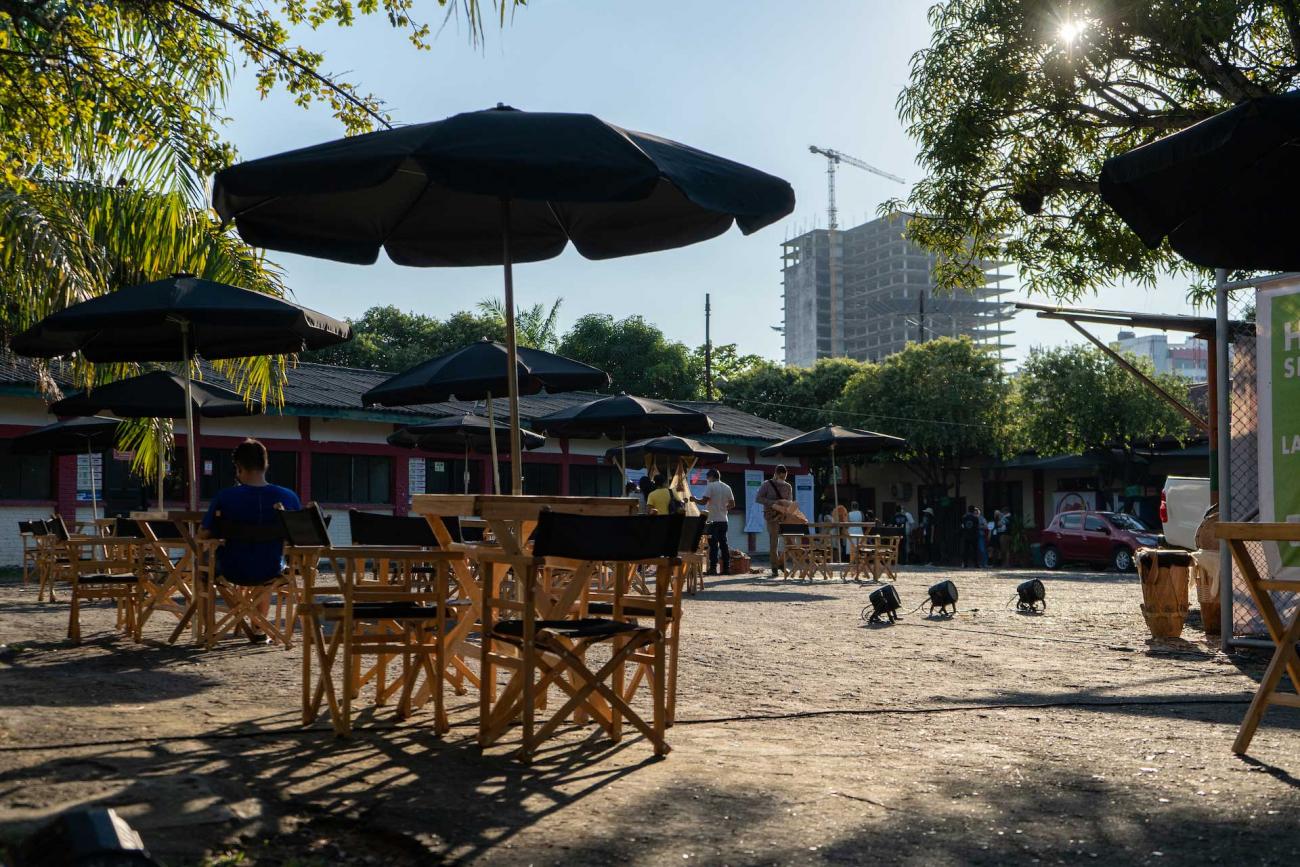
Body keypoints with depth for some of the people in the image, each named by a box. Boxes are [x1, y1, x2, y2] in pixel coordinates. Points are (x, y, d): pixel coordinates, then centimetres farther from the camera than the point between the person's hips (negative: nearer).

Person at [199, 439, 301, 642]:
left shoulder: (224, 497, -19)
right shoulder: (287, 497, -13)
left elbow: (203, 534, -10)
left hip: (233, 571, -1)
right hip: (271, 572, 2)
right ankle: (259, 629, 43)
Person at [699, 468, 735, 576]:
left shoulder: (710, 486, -7)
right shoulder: (727, 487, 12)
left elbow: (704, 501, -15)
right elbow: (732, 504, 12)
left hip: (713, 520, -6)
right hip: (723, 520, 6)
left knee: (713, 544, -6)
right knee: (724, 544, 9)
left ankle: (713, 568, -9)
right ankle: (726, 568, 8)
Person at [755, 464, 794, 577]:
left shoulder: (788, 486, 14)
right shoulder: (766, 485, 1)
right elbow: (758, 498, -6)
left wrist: (787, 503, -4)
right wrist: (772, 502, -17)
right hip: (772, 516, -4)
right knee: (773, 542, -4)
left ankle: (781, 563, 16)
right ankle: (774, 568, 4)